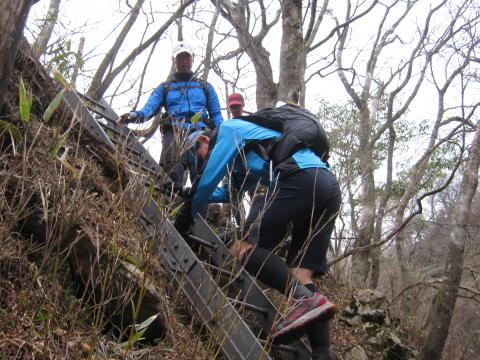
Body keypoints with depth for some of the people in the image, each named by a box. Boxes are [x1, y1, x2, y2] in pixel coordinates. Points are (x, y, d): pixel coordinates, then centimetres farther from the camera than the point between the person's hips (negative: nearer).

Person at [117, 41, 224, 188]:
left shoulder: (205, 87, 30)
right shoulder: (164, 88, 26)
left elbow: (216, 115, 23)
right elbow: (149, 109, 10)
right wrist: (134, 115, -14)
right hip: (174, 131, -1)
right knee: (173, 170, -32)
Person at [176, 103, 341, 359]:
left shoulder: (228, 128, 14)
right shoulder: (248, 151, 39)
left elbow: (209, 179, 10)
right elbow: (230, 191, 48)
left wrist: (189, 211, 25)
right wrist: (193, 195, 55)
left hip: (301, 180, -9)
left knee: (246, 249, -8)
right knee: (301, 274, 2)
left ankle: (307, 300, -26)